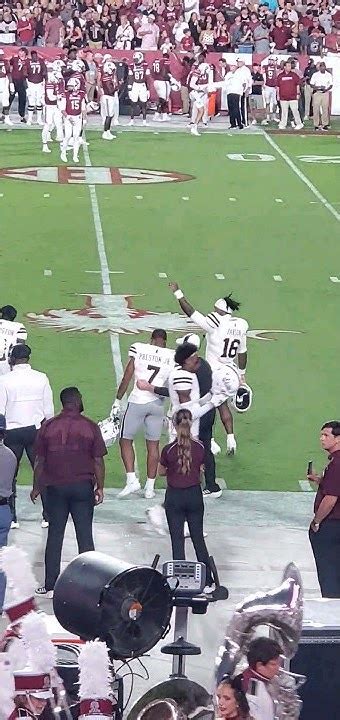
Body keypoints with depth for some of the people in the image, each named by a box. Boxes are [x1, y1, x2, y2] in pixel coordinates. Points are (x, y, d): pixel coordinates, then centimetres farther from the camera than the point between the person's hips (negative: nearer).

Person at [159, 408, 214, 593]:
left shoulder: (169, 450, -17)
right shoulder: (200, 447, -10)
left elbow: (160, 472, -2)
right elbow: (201, 470, 3)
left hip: (174, 497, -2)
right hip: (194, 495, 3)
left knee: (177, 539, 6)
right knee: (198, 538, 13)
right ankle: (207, 581, 15)